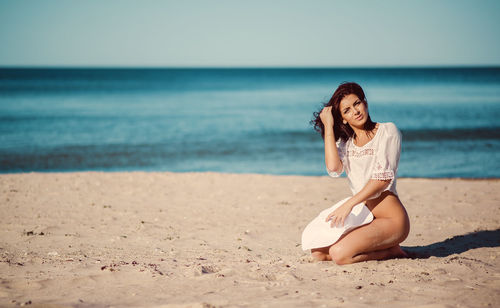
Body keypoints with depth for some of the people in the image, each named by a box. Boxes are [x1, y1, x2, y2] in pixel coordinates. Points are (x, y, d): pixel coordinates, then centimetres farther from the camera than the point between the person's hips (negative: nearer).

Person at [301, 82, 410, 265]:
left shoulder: (387, 131, -4)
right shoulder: (345, 141, 12)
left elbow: (383, 177, -14)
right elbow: (333, 167, -10)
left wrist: (348, 204, -20)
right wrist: (328, 127, -4)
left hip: (390, 217, -6)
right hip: (362, 212, 6)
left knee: (339, 254, -25)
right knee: (318, 252, -8)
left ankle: (391, 251, 0)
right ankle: (380, 248, 6)